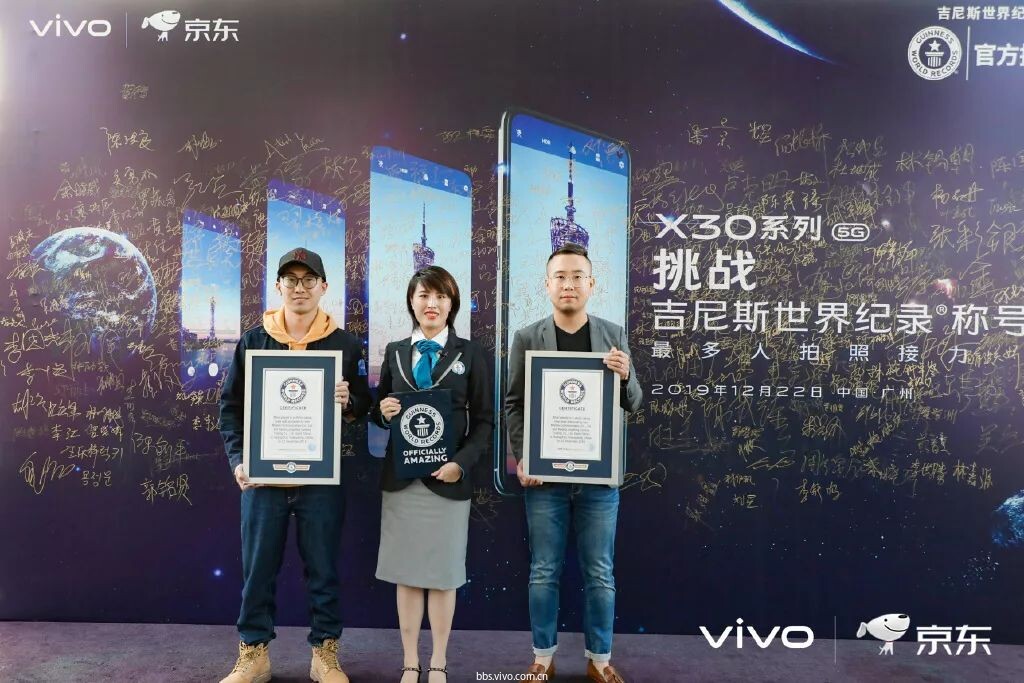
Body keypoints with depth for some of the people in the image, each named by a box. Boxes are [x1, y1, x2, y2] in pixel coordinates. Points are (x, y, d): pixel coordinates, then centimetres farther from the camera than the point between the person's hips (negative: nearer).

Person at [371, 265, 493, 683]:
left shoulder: (470, 354, 1)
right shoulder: (395, 352, 9)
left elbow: (484, 420, -2)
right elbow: (379, 415, 12)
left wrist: (462, 463, -16)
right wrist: (383, 412, -12)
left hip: (448, 478, -2)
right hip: (400, 477, 2)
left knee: (444, 573, 8)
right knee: (406, 573, 10)